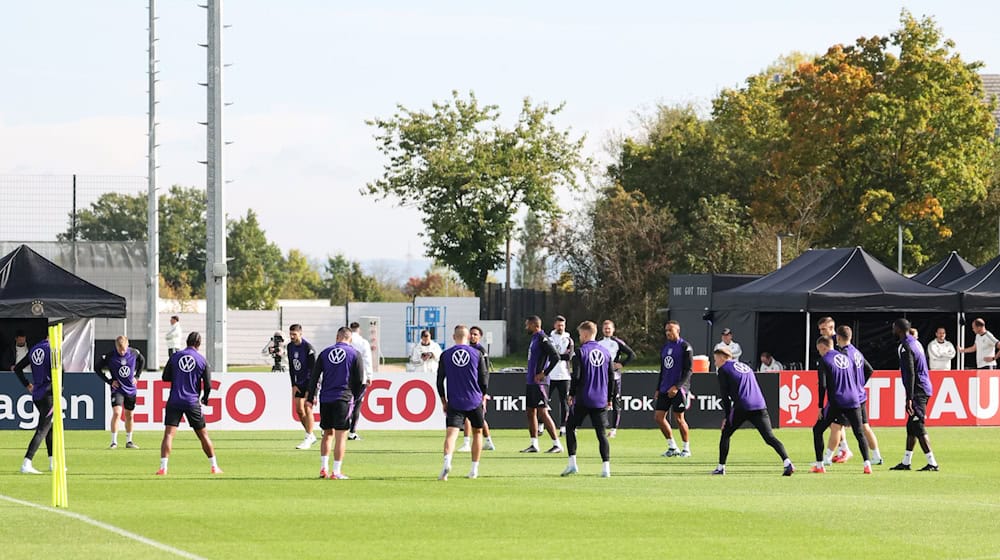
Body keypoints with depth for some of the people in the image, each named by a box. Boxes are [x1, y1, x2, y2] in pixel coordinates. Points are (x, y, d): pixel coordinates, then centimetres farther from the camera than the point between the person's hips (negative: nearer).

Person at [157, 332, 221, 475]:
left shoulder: (175, 356, 2)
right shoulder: (202, 360, 0)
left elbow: (165, 377, 7)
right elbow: (208, 385, 1)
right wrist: (205, 399, 20)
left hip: (174, 401, 0)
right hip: (193, 403, 0)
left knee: (168, 434, -5)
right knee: (203, 435, 13)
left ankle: (163, 467, -18)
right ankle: (214, 467, 18)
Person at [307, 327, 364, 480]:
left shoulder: (325, 353, 6)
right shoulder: (354, 354, -1)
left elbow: (314, 377, 5)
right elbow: (360, 380, -1)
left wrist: (311, 397, 9)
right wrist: (356, 397, 13)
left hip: (325, 398, 3)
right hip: (344, 398, -3)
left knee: (327, 434, 16)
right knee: (341, 435, -1)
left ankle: (323, 468, 8)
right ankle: (336, 472, -5)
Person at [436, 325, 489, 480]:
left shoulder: (445, 355, 1)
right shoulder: (477, 354, 0)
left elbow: (440, 380, 3)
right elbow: (484, 378, 3)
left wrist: (444, 401, 12)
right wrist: (483, 398, 16)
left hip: (454, 402, -1)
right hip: (475, 402, 1)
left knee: (451, 434, -9)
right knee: (477, 432, 19)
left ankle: (447, 461, -36)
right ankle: (474, 469, 20)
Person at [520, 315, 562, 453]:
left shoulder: (542, 339, -14)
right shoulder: (534, 338, 16)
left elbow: (555, 357, -23)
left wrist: (544, 373, -20)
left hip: (539, 383, -10)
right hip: (531, 382, 10)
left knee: (542, 412, -10)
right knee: (530, 412, 11)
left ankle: (557, 444, -8)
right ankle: (534, 445, 16)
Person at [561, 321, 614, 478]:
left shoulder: (581, 352, -7)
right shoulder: (605, 352, 8)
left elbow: (576, 376, -11)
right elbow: (611, 377, 11)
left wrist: (571, 394, 2)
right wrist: (610, 398, 18)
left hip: (583, 400, -4)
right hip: (601, 401, 4)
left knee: (570, 428, 11)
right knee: (601, 433, 4)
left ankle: (572, 463, 3)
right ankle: (606, 467, -7)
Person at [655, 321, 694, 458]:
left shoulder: (685, 347, -6)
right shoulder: (664, 348, 15)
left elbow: (688, 371, -11)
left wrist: (677, 386, -19)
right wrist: (658, 389, 16)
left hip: (679, 389, -7)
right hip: (665, 389, 7)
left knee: (679, 418, -4)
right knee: (658, 416, 1)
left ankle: (686, 448, 10)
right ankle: (672, 447, 12)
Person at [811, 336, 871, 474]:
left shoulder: (825, 360, -3)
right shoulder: (847, 355, 13)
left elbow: (823, 385, -9)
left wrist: (820, 406, -4)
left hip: (836, 402, -4)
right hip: (853, 401, 4)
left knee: (817, 430, 10)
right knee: (859, 433, 8)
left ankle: (819, 465, 5)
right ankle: (867, 464, -8)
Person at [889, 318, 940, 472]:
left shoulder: (906, 347, -14)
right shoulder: (915, 343, 16)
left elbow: (910, 374, -21)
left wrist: (909, 398, -23)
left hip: (918, 390, -10)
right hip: (924, 389, 10)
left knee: (918, 427, -10)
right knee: (911, 427, 15)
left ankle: (932, 463, -13)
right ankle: (905, 462, 21)